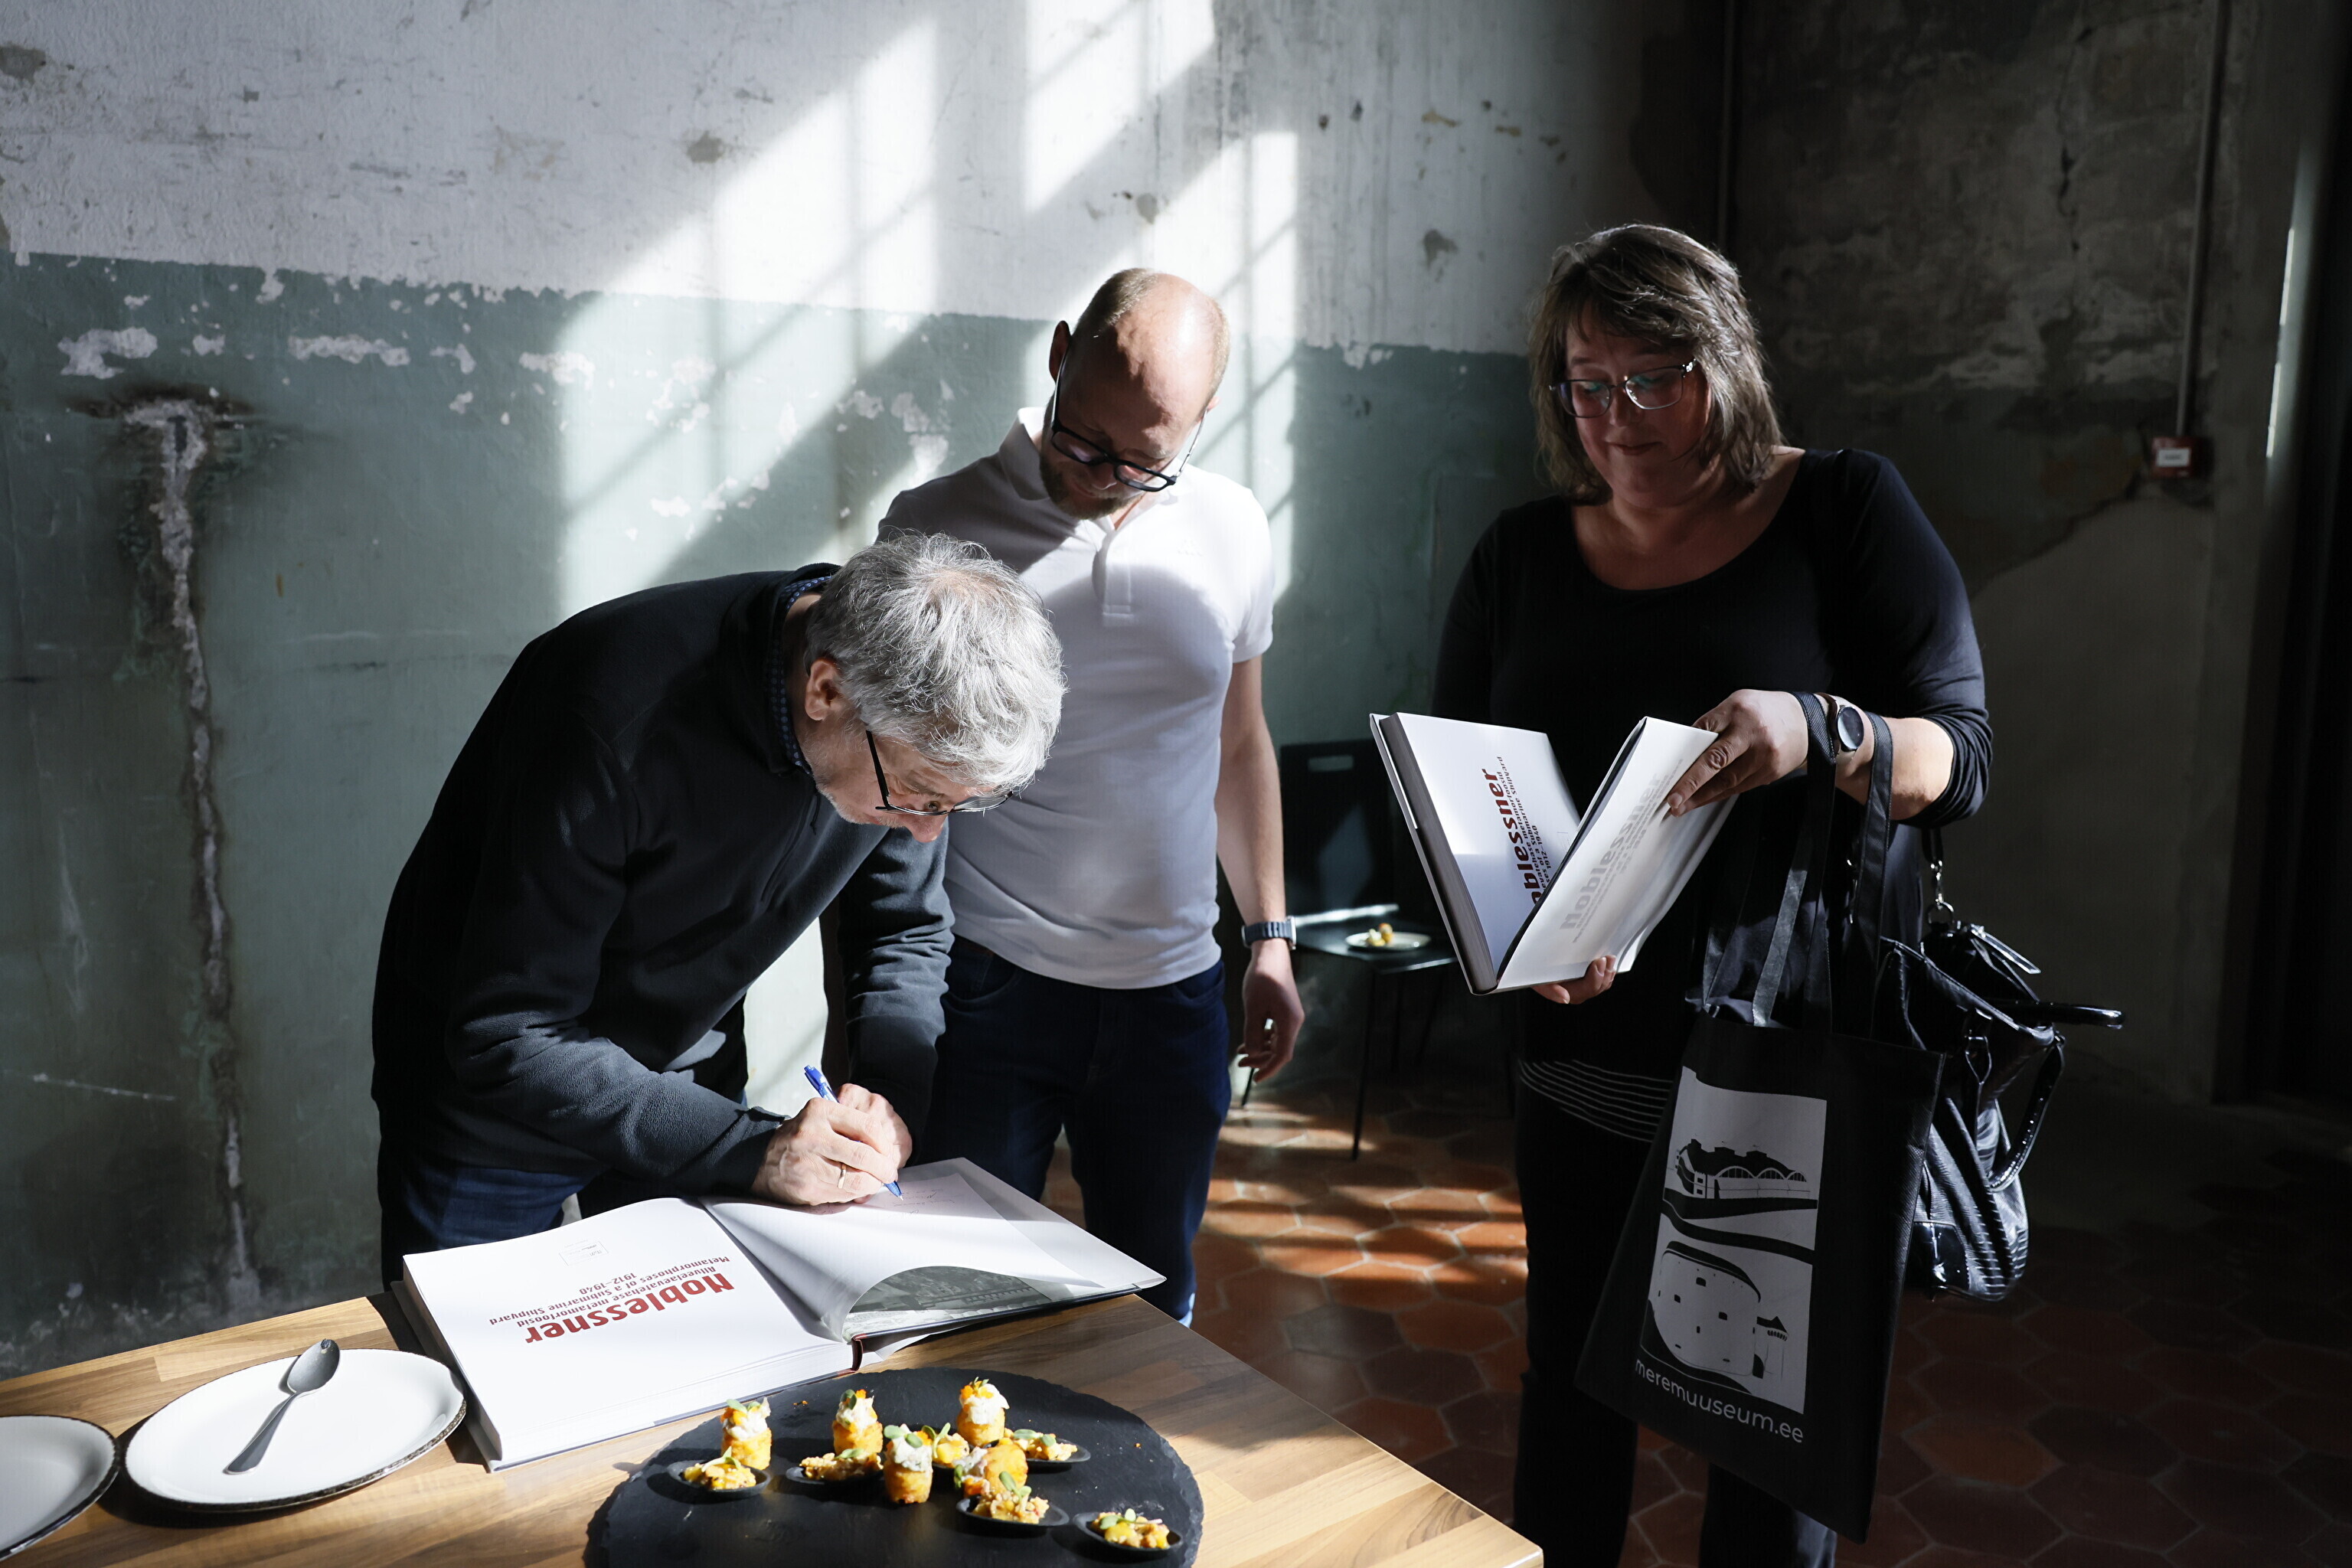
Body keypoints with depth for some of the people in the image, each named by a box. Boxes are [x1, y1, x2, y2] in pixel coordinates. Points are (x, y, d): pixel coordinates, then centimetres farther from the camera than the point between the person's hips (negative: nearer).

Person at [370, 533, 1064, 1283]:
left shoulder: (915, 736, -18)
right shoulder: (620, 715, -36)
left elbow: (907, 930, -1)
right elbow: (508, 1039, -31)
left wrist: (889, 1095, -19)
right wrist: (750, 1149, -34)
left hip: (690, 1078, 5)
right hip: (491, 1093, -4)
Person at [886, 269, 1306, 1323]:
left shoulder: (1235, 533, 4)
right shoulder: (937, 526, -6)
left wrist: (1269, 936, 13)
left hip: (1171, 991, 3)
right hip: (985, 985, -3)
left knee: (1154, 1304, 16)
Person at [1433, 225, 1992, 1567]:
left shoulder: (1846, 511, -3)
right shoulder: (1524, 557, 6)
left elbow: (1960, 754, -8)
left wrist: (1816, 734, -29)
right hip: (1590, 1057, 3)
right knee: (1572, 1384, 15)